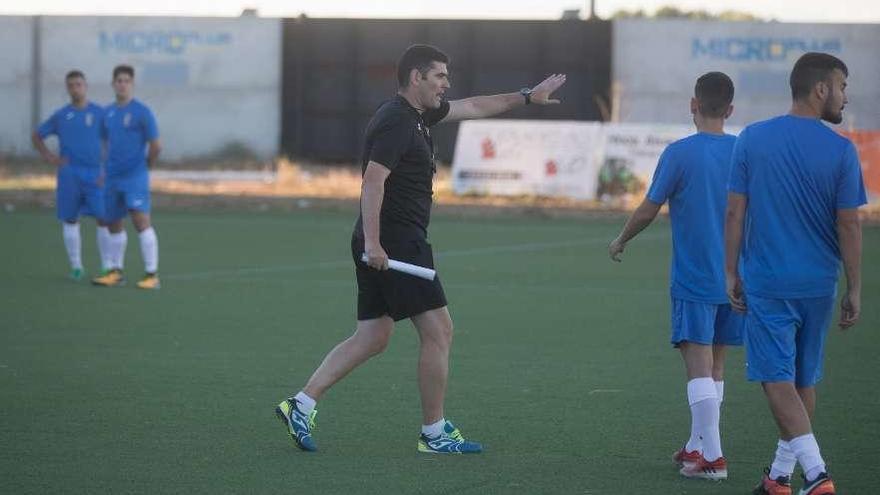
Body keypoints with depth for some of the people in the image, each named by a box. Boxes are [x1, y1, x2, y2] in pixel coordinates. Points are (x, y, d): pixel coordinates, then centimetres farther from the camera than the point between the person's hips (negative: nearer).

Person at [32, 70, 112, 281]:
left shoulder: (100, 113, 3)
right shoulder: (61, 115, 8)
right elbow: (36, 136, 19)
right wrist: (49, 157, 5)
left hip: (95, 175, -2)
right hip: (69, 175, 2)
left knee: (104, 219, -8)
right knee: (70, 220, 4)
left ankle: (106, 267, -2)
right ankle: (76, 267, 13)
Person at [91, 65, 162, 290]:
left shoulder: (142, 112, -8)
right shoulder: (108, 113, 11)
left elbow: (156, 146, -6)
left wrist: (145, 166, 5)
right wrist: (109, 166, 16)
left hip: (135, 177, -7)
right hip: (113, 178, 7)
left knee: (141, 220, -16)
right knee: (114, 224, 12)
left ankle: (152, 275, -14)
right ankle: (116, 273, 24)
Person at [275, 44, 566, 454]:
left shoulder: (419, 114, 16)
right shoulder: (397, 121, -14)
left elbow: (474, 107, 30)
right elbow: (373, 180, -23)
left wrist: (526, 97, 33)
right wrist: (372, 242, -28)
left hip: (380, 247, 10)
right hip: (395, 244, -10)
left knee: (372, 338, 10)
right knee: (438, 330, -3)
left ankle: (300, 405, 5)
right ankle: (434, 432, 4)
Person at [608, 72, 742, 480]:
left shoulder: (680, 153, -10)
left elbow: (648, 210, -6)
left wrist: (620, 241, 12)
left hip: (693, 278, -5)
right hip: (735, 276, 5)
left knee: (699, 365, -5)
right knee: (715, 365, 15)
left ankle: (712, 458, -10)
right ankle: (697, 447, 24)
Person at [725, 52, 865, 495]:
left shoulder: (752, 139, -3)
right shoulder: (840, 150, -7)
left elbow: (735, 213, -1)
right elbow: (849, 226, -5)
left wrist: (731, 273, 7)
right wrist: (854, 289, 3)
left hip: (767, 282, -1)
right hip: (818, 284, 1)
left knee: (778, 379, -4)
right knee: (805, 380, 15)